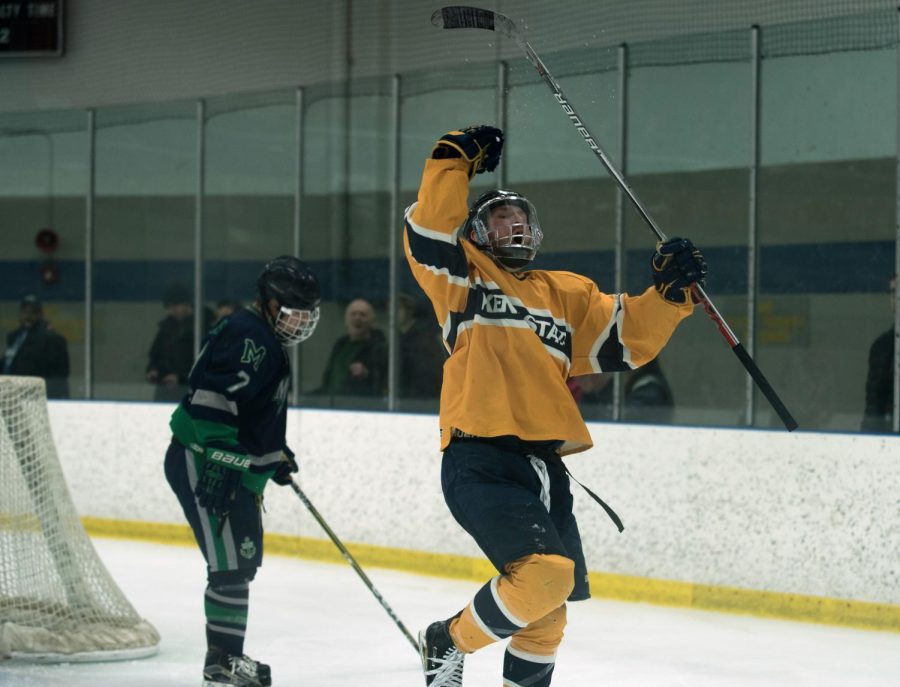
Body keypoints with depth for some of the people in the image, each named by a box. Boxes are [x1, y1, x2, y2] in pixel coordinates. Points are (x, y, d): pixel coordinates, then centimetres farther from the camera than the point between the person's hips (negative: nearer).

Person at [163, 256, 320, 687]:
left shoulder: (270, 344, 18)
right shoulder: (248, 337, -16)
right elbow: (215, 400, -26)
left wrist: (275, 455, 32)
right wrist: (220, 463, -30)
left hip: (233, 470, 11)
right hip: (202, 465, -11)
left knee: (244, 559, 17)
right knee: (231, 561, -12)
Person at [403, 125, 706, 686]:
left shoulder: (568, 294, 20)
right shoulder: (463, 276, 8)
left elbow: (629, 338, 14)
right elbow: (430, 230, -10)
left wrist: (670, 292, 1)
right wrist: (454, 161, -10)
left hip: (543, 465, 7)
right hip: (481, 460, -7)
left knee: (550, 603, 12)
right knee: (546, 573, -22)